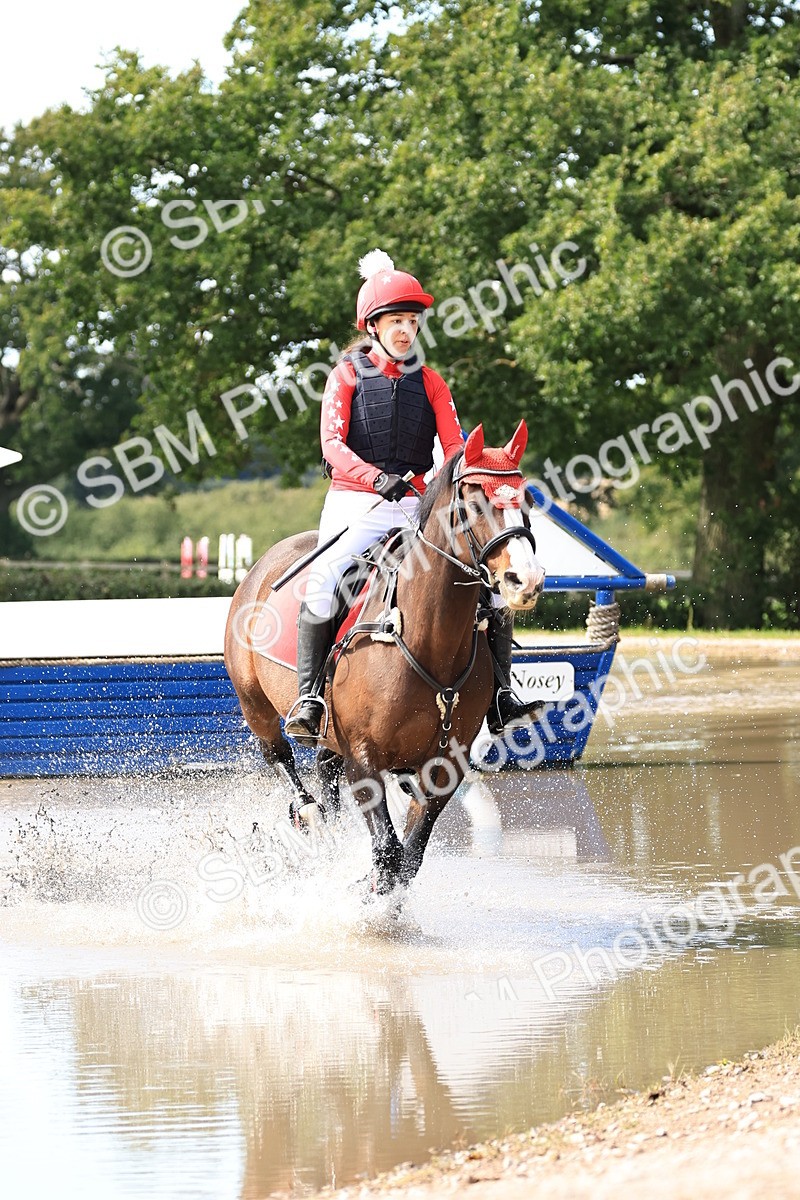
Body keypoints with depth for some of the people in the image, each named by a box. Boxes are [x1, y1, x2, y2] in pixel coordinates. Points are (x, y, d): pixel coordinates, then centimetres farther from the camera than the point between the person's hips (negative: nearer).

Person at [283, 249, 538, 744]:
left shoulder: (430, 384, 12)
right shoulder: (348, 376, 3)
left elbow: (456, 446, 4)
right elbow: (333, 444, -10)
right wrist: (377, 479, -28)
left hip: (418, 505, 3)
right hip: (356, 503, -3)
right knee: (323, 587, -29)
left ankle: (499, 694, -5)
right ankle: (308, 694, -18)